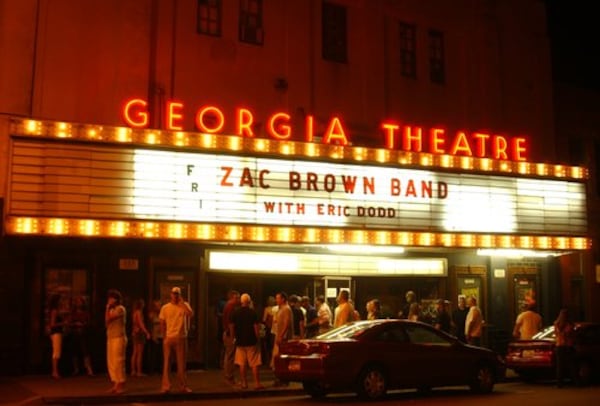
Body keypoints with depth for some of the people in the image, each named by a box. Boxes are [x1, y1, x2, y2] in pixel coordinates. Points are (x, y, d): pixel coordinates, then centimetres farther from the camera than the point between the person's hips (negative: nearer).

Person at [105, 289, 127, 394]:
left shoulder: (120, 308, -9)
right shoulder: (112, 310, 18)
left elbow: (108, 319, -16)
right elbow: (106, 323, 13)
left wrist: (107, 308, -4)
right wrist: (108, 308, 12)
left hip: (118, 338, -9)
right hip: (110, 338, 9)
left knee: (118, 362, -9)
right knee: (111, 362, 8)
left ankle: (121, 384, -4)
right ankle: (115, 384, 13)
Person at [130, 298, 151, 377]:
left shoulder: (134, 312, 13)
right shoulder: (139, 312, -12)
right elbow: (141, 324, -18)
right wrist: (147, 333, -22)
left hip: (134, 333, 9)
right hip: (139, 333, -9)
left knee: (134, 353, 9)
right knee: (139, 354, -6)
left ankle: (133, 371, 10)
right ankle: (139, 372, -6)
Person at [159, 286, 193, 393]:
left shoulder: (184, 305, 2)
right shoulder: (165, 307, 3)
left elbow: (191, 314, -19)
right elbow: (162, 323, 7)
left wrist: (182, 303, -17)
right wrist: (164, 337, 3)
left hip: (181, 337, 0)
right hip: (168, 338, 0)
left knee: (181, 363, 6)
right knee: (166, 362, 2)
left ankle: (183, 386, 13)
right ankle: (165, 386, 6)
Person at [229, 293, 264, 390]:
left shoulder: (235, 312, 1)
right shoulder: (252, 312, -8)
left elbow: (231, 326, 3)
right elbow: (256, 327, -11)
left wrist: (233, 337, 13)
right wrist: (258, 338, -2)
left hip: (240, 341, 3)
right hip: (251, 341, -3)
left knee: (242, 364, 9)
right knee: (255, 364, 1)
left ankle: (243, 383, 12)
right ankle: (257, 383, 1)